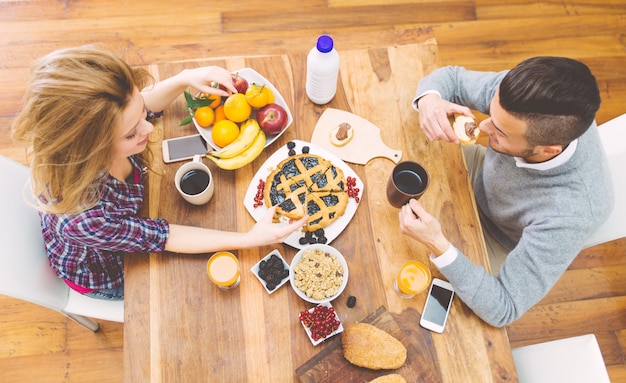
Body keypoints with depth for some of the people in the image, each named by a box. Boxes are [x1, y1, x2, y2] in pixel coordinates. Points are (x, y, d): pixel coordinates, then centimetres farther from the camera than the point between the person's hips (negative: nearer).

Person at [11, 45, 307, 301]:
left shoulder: (98, 124, -33)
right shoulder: (82, 218, -48)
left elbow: (143, 102, -10)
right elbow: (162, 237, -33)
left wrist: (186, 79, -27)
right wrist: (250, 238, -35)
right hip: (101, 276, -4)